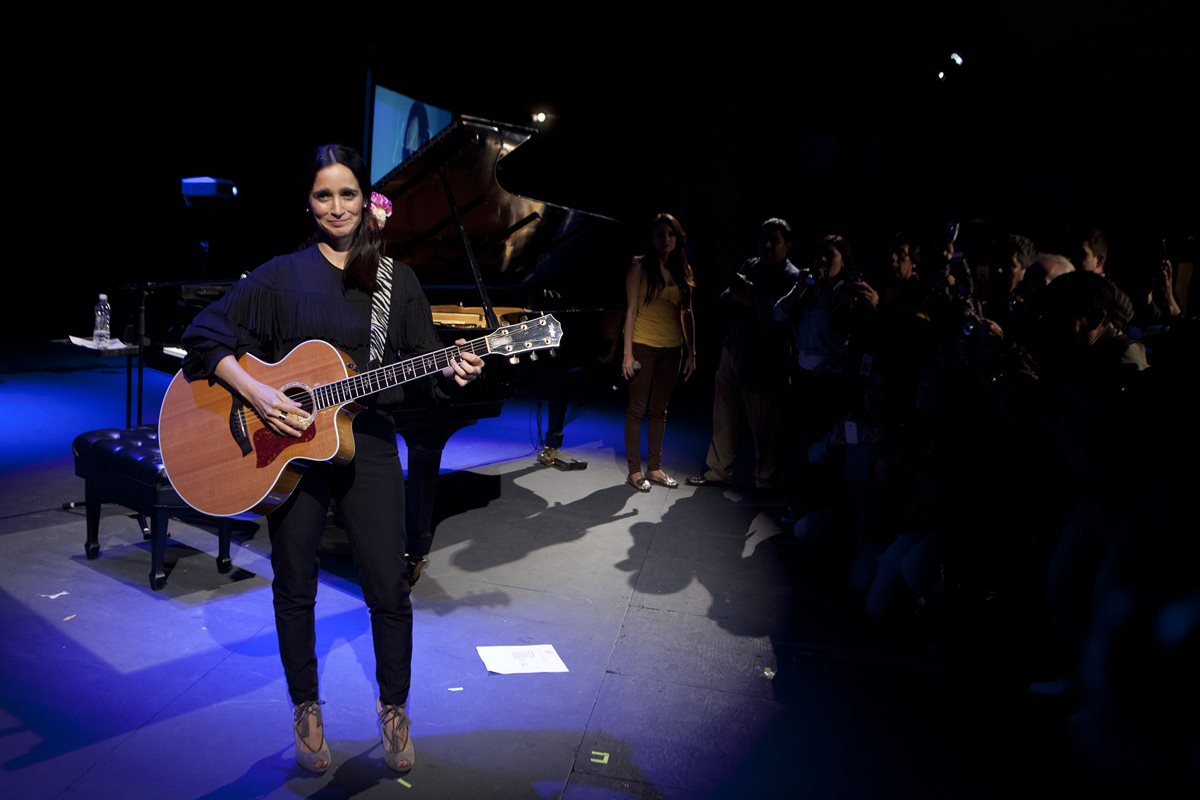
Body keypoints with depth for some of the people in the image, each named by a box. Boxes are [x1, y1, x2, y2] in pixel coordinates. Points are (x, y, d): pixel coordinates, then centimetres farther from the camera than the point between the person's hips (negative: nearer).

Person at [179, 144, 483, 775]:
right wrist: (257, 394, -18)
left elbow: (424, 354, 6)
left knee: (389, 587, 1)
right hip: (288, 443, 0)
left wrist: (452, 369, -17)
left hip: (366, 443, 1)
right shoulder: (281, 275, 0)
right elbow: (205, 333, -4)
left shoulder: (395, 279, 5)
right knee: (295, 586, 11)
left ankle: (394, 707, 25)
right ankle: (306, 710, 32)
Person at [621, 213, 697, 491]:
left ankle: (655, 468, 21)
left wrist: (691, 352, 6)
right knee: (637, 409, 1)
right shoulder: (640, 267, -4)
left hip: (672, 349, 4)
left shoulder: (683, 270, 8)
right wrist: (627, 352, -12)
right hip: (644, 347, -4)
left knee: (659, 410, 12)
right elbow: (631, 309, -7)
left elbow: (687, 313, 10)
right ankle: (634, 470, 9)